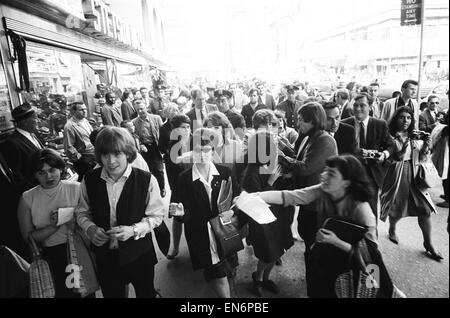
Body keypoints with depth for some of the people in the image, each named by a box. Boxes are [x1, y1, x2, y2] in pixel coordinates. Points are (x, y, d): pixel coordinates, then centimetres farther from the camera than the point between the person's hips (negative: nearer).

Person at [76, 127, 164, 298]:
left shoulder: (147, 180, -18)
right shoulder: (89, 180, -9)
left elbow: (156, 216, -9)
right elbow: (82, 212, 6)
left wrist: (134, 230, -24)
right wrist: (90, 228, -14)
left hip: (139, 254, -2)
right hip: (105, 256, 2)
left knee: (146, 293, 21)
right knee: (111, 293, 24)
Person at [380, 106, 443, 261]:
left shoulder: (415, 137, 6)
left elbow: (421, 159, 10)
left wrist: (426, 146, -7)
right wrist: (403, 147, -26)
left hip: (414, 175, 4)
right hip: (396, 176, -3)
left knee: (425, 209, -2)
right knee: (396, 208, 9)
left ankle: (428, 243, 13)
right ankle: (392, 230, 41)